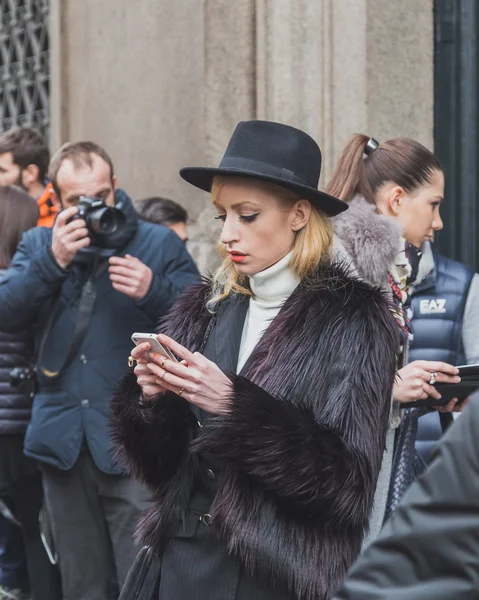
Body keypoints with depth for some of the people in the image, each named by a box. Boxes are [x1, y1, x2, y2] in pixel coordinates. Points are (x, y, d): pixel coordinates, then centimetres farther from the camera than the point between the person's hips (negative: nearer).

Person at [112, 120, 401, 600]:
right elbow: (156, 464, 8)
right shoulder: (205, 310, 5)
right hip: (179, 560, 4)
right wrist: (151, 398, -12)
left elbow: (349, 479, -15)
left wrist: (235, 405, -22)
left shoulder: (352, 318, -8)